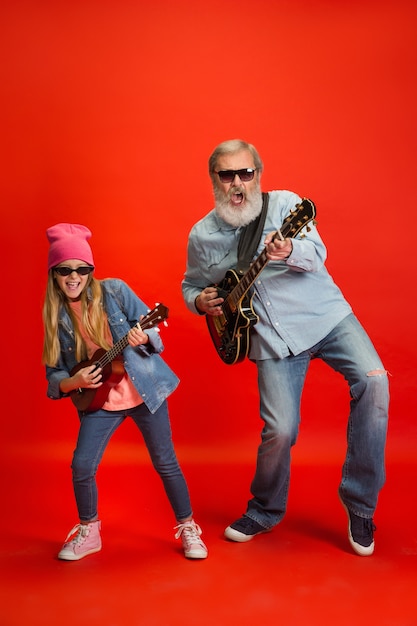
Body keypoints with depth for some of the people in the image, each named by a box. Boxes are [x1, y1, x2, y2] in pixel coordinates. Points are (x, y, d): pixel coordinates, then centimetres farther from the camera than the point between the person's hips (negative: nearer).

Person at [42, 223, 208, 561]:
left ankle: (188, 528, 22)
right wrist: (73, 382, -19)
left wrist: (143, 337, -29)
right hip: (99, 400, 3)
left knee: (165, 462, 3)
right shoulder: (56, 316, -1)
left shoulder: (114, 291, -8)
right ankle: (89, 532, 24)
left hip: (144, 390, -2)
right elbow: (54, 374, 1)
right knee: (81, 466, -1)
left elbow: (152, 328, -7)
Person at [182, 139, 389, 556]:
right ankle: (264, 512, 24)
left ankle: (359, 504, -5)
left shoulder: (284, 203, -3)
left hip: (326, 314, 0)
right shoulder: (202, 236, 4)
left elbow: (316, 254, -17)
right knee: (280, 430, -7)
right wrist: (199, 301, -4)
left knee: (373, 380, -22)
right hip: (273, 338, 1)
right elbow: (191, 285, 19)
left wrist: (289, 251, -39)